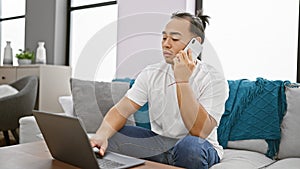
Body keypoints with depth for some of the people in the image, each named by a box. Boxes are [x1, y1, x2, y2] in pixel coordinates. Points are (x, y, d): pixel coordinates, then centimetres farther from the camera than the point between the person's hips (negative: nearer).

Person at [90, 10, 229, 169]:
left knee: (191, 145, -38)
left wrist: (182, 81, -32)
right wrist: (101, 135, -31)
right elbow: (121, 110, -10)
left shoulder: (214, 79, -14)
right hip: (158, 140, 3)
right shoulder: (151, 74, -1)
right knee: (109, 136, -18)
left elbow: (200, 132, -26)